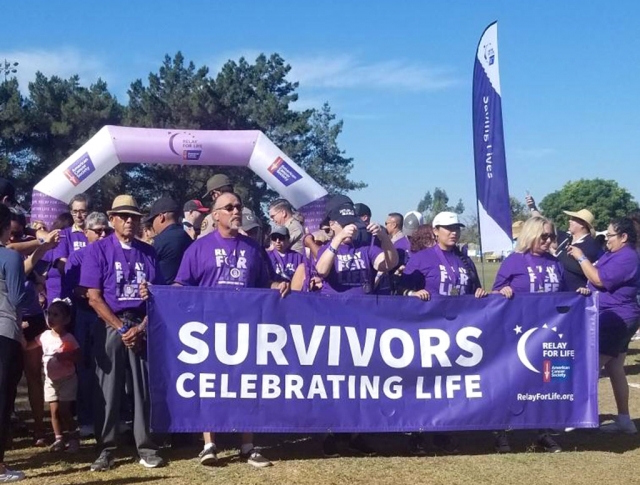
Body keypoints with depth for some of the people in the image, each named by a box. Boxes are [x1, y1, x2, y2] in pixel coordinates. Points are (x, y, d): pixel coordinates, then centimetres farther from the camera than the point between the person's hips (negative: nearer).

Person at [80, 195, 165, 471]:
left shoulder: (148, 252, 9)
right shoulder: (98, 249, -1)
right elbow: (94, 297, -6)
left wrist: (141, 328, -6)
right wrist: (122, 328, -10)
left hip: (143, 327, 3)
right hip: (110, 327, -2)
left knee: (144, 387, 4)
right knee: (107, 389, 1)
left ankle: (146, 447, 12)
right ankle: (105, 449, 10)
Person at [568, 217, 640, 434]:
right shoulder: (613, 254, 14)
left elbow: (599, 279, -24)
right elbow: (595, 271, 13)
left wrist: (581, 257, -17)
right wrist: (580, 257, 0)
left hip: (616, 319, -11)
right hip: (614, 319, 11)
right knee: (615, 370, 12)